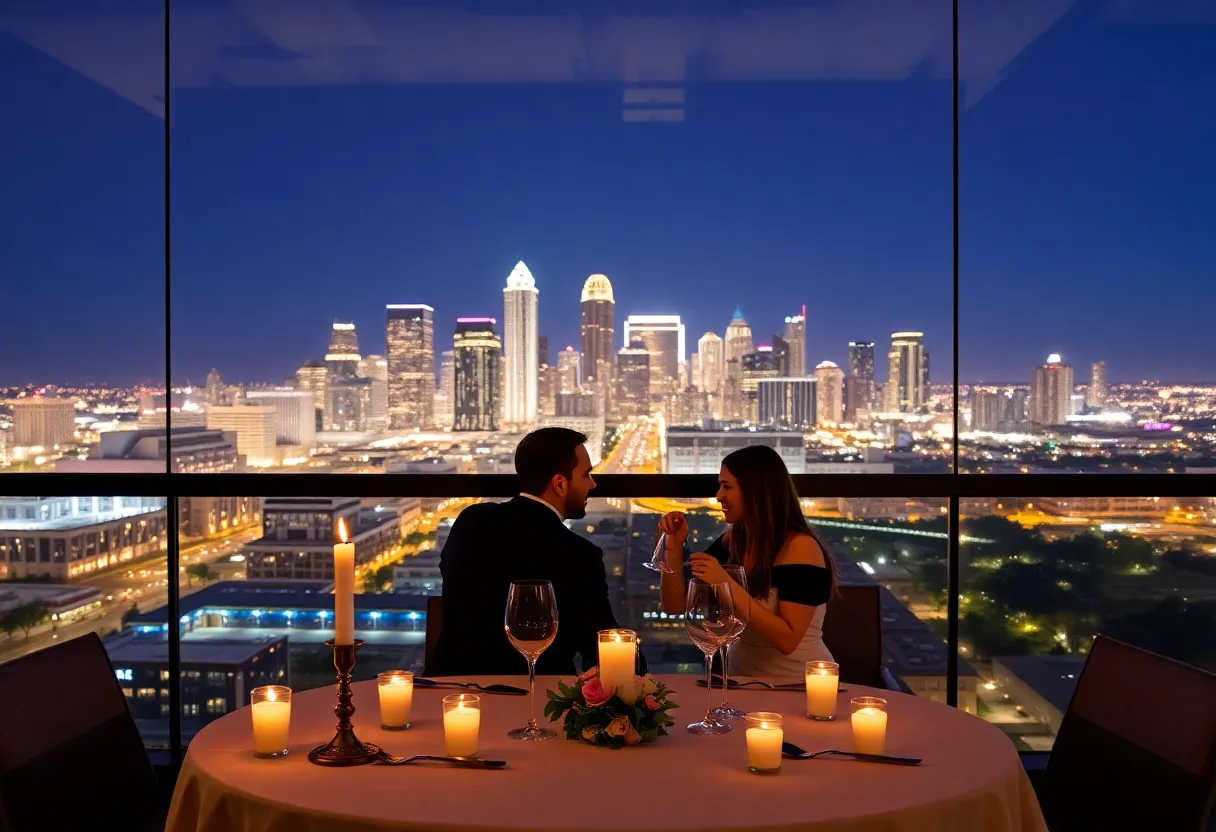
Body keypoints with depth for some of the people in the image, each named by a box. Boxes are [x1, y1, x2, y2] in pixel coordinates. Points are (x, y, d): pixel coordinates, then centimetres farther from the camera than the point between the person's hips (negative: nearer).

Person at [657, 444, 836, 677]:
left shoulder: (800, 547, -14)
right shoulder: (731, 541, 4)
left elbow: (787, 640, -22)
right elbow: (675, 605, 6)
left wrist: (728, 584, -27)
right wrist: (674, 547, -7)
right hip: (743, 680, 5)